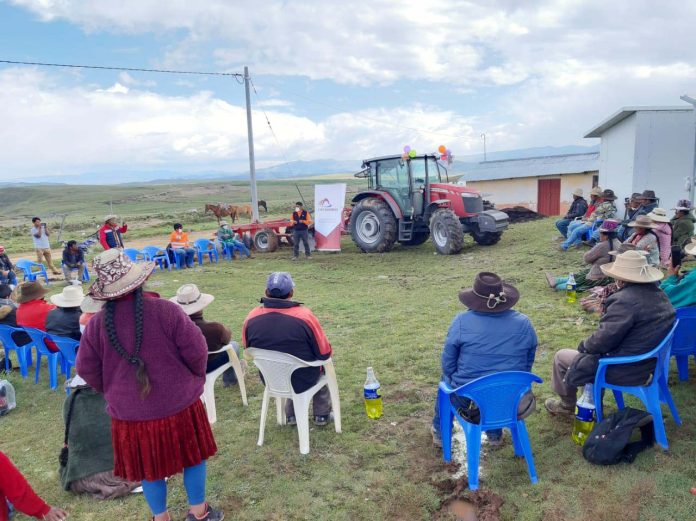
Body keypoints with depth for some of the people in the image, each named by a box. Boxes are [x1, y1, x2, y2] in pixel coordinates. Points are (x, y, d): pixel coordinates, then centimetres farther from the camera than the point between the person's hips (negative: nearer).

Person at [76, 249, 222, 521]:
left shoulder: (98, 323, -10)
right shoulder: (165, 310, -19)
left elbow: (86, 369, 1)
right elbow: (196, 350, -15)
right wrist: (196, 377, 6)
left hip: (130, 412, 2)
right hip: (178, 403, -2)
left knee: (148, 466, 20)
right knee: (193, 455, 19)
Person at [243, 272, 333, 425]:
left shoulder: (251, 318, -14)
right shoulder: (304, 316, -24)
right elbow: (325, 353, -14)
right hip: (303, 381, -3)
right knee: (324, 361, 28)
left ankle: (292, 415, 37)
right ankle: (322, 414, 36)